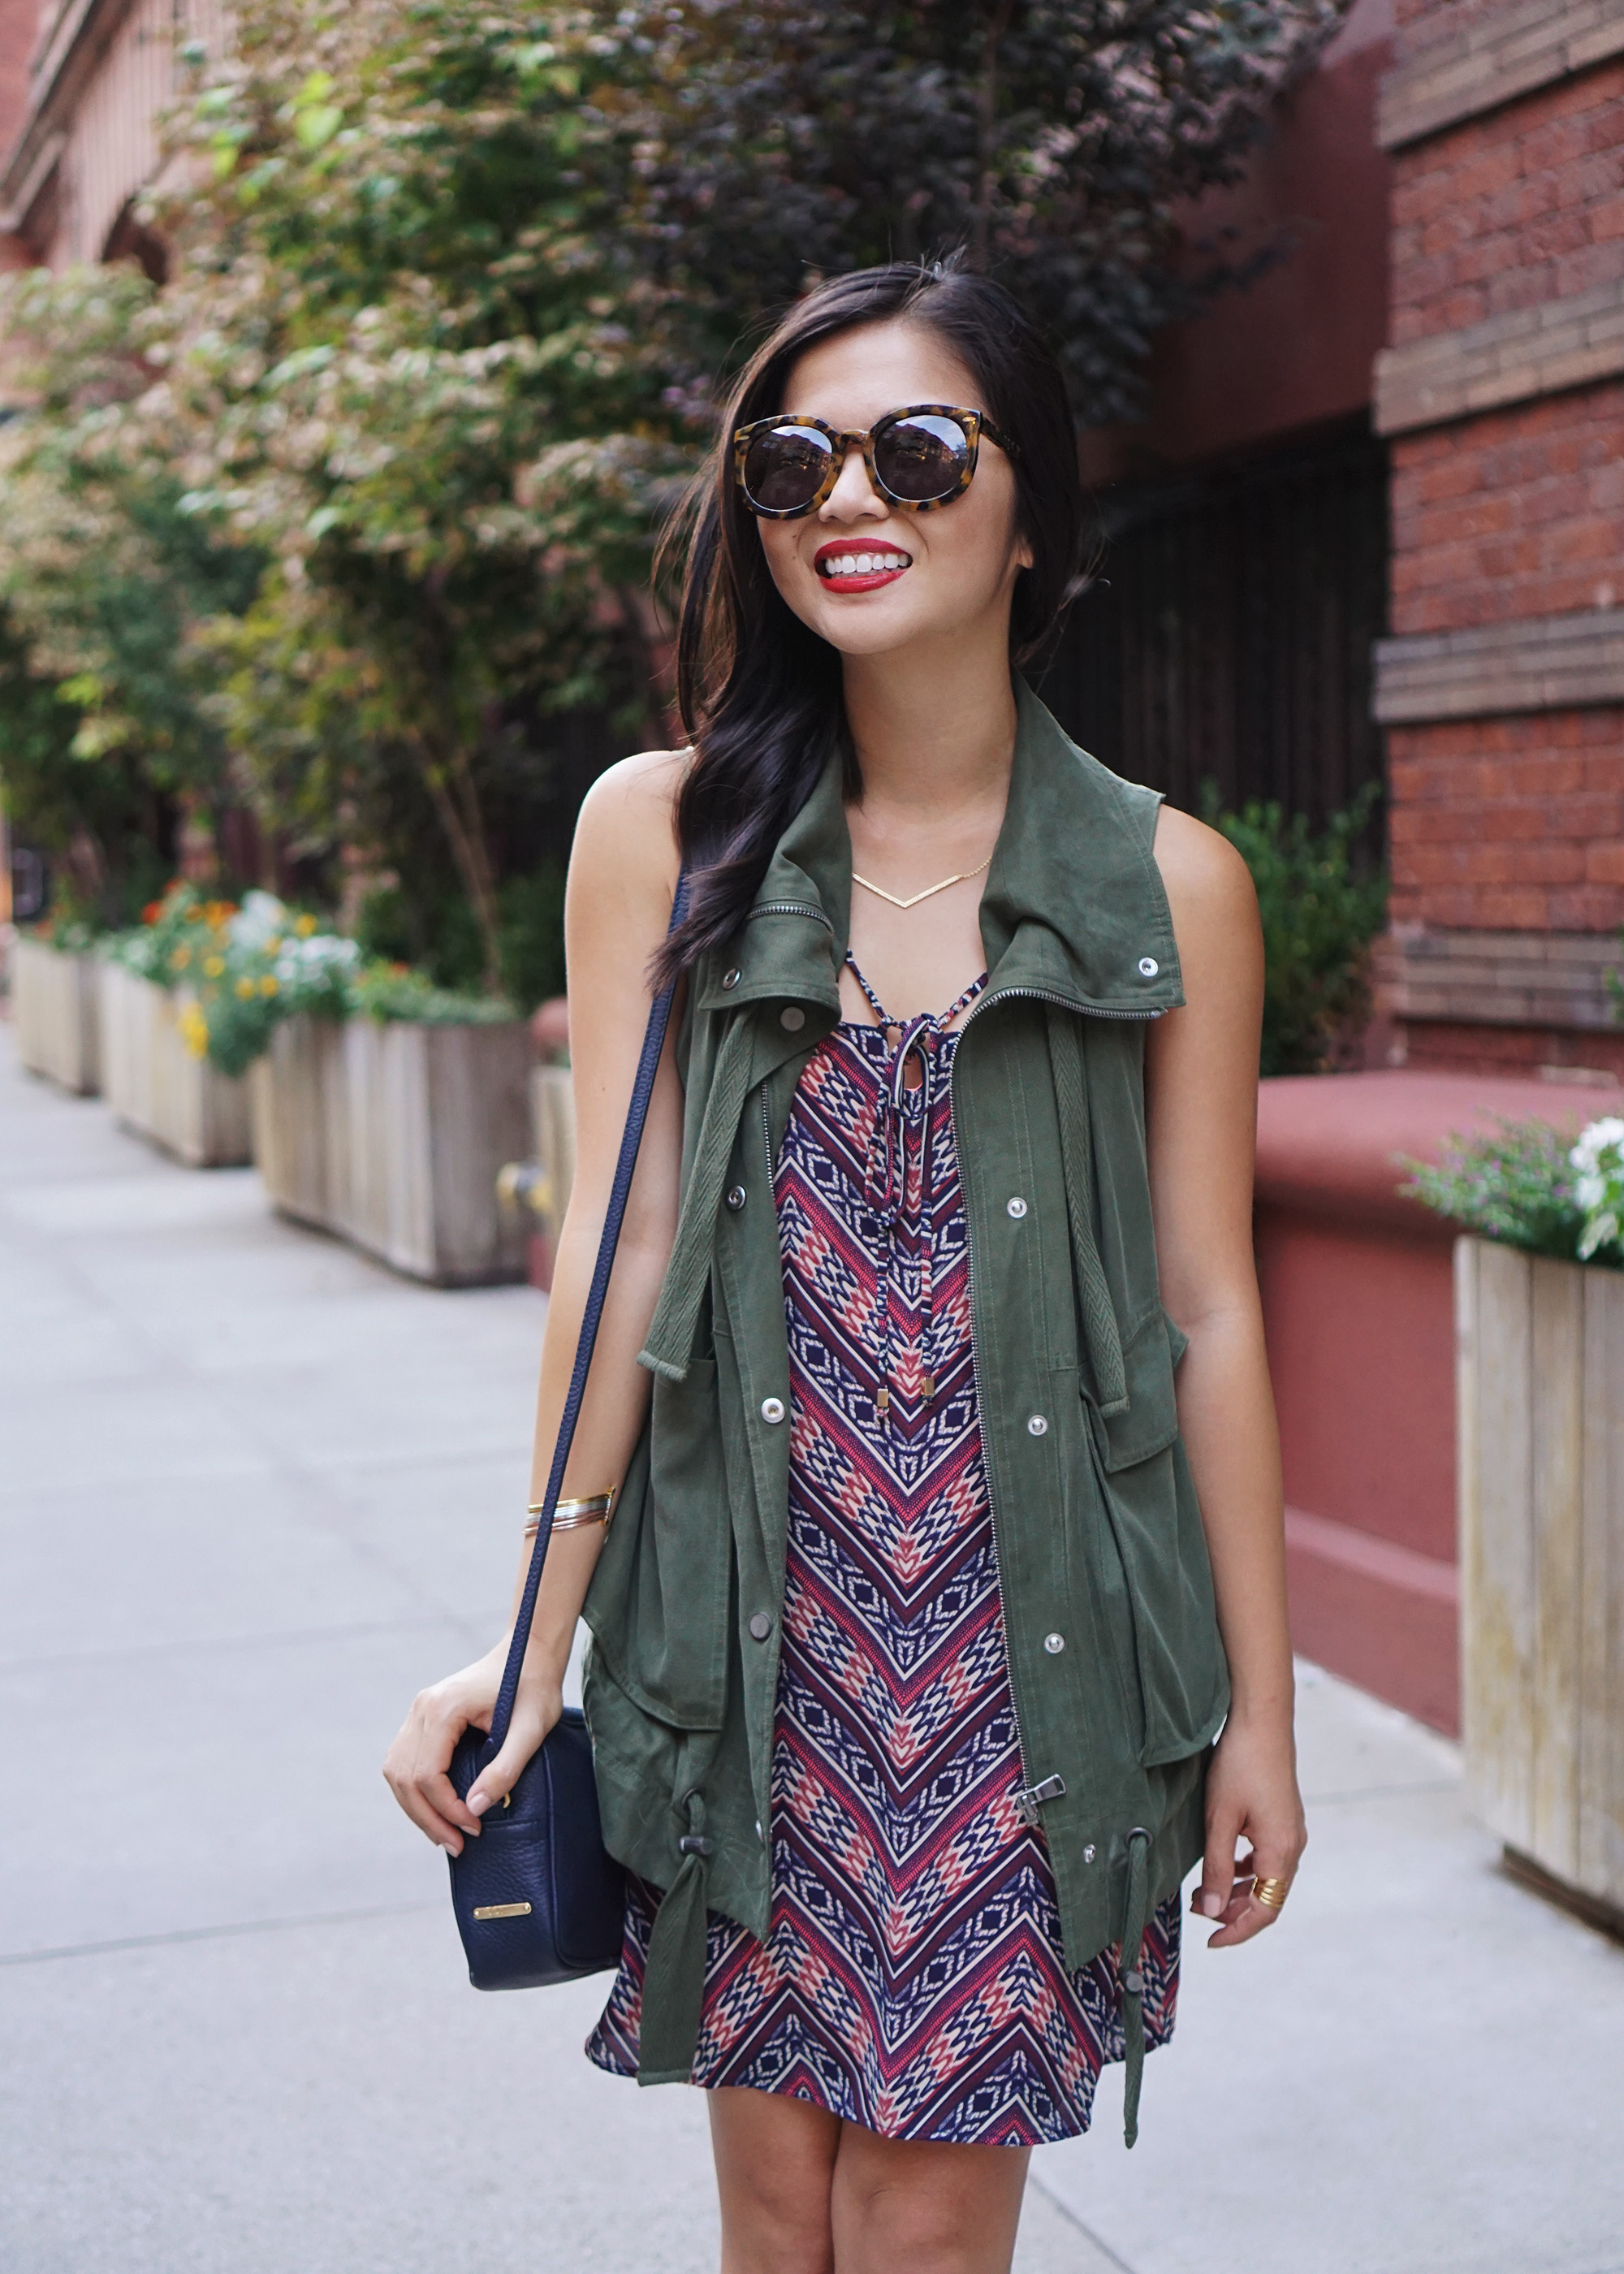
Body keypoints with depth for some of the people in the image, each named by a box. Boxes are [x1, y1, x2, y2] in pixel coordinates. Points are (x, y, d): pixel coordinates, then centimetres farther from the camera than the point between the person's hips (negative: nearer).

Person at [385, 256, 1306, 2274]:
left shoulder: (1170, 885, 0)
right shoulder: (665, 833, 2)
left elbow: (1209, 1309, 2)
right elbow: (623, 1241, -1)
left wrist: (1259, 1705, 4)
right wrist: (535, 1639, -4)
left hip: (1031, 1647, -1)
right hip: (753, 1630, 1)